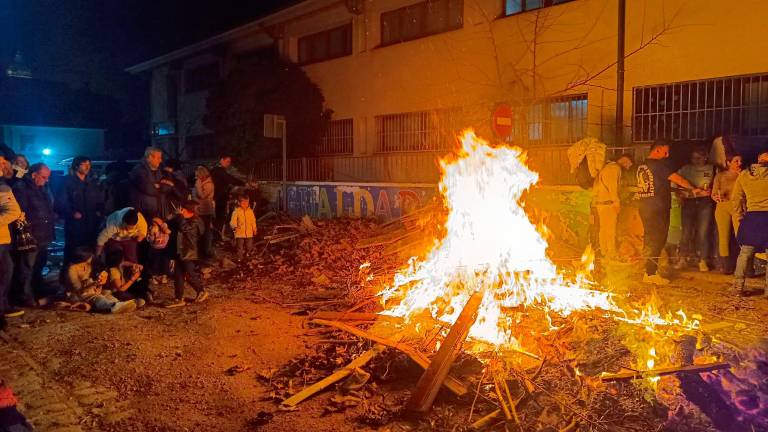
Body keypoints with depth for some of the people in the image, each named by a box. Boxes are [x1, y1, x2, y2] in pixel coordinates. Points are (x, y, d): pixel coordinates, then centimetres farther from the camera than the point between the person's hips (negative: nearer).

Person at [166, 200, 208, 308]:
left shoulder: (195, 221, -14)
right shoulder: (185, 220, 15)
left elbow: (184, 228, -30)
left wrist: (181, 216, -19)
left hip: (189, 254, -9)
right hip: (180, 253, 9)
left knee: (190, 276, -1)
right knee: (178, 276, 7)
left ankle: (202, 291, 20)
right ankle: (178, 299, 12)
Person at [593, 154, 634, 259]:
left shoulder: (608, 167, 20)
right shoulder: (615, 168, -10)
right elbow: (612, 186, -18)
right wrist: (617, 202, -14)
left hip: (600, 202, 10)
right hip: (608, 203, -10)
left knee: (603, 229, 14)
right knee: (610, 230, -6)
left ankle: (604, 252, 20)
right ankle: (612, 254, -3)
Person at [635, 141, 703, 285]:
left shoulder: (641, 166, 12)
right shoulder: (658, 164, -11)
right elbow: (677, 179, -10)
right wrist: (695, 189, 1)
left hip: (644, 207, 8)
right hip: (657, 207, -8)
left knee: (649, 239, 13)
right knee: (657, 240, -2)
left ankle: (649, 271, 18)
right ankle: (651, 273, -2)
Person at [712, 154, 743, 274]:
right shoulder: (720, 176, 10)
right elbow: (713, 194, 6)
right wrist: (716, 197, -16)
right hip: (723, 207, 1)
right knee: (723, 236, -3)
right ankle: (725, 266, 3)